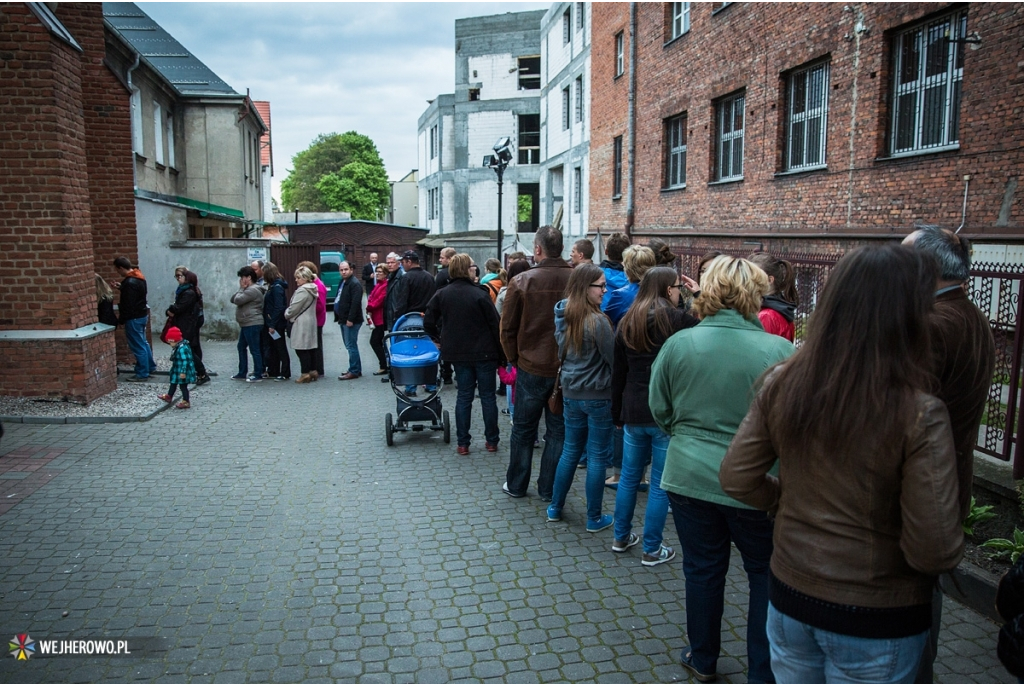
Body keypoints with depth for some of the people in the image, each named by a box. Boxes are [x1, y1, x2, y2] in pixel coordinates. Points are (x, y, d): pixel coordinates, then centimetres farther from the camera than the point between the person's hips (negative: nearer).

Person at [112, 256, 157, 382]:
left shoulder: (130, 282, -24)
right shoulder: (138, 277, 6)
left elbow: (128, 305, -23)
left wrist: (121, 320, -13)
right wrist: (121, 287, 15)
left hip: (134, 318, -10)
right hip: (142, 314, 10)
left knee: (138, 346, -2)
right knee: (143, 342, 21)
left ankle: (142, 374, 5)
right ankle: (150, 366, 31)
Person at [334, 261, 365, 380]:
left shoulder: (355, 283, -15)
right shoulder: (343, 282, 17)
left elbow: (356, 303, -22)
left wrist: (350, 319, -24)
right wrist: (339, 317, 17)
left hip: (351, 321, -10)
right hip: (344, 320, 10)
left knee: (351, 346, -7)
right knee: (350, 345, 14)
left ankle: (354, 371, -2)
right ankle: (356, 369, 22)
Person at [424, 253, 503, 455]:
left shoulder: (441, 295, -2)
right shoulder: (480, 295, -14)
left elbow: (428, 323, 0)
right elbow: (495, 326, -12)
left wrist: (442, 338, 16)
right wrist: (499, 355, -2)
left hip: (458, 353, 3)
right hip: (484, 353, -3)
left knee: (464, 395, 11)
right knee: (487, 396, 8)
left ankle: (462, 443, 11)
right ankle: (491, 441, 16)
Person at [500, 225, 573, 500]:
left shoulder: (521, 282, -11)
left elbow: (507, 328, -4)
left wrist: (514, 358, 10)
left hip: (530, 368, -1)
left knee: (523, 429, 14)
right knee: (557, 431, 12)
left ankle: (516, 485, 26)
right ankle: (548, 489, 20)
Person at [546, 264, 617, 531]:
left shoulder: (562, 316, 2)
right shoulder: (597, 321, -20)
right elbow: (613, 358, -14)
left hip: (571, 393, 7)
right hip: (598, 396, -7)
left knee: (570, 450, 19)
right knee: (597, 457, 5)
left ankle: (555, 507, 28)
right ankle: (594, 518, 14)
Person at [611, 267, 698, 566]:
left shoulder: (627, 323, 5)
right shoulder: (678, 320, -13)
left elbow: (618, 373, 9)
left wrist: (617, 413, 18)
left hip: (634, 413, 5)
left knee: (629, 477, 18)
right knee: (660, 484, 6)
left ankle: (621, 537, 31)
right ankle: (652, 549, 15)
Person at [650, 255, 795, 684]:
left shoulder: (678, 344, -9)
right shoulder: (780, 352, -16)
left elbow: (660, 411, 2)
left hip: (689, 477, 2)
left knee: (703, 570, 18)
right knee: (765, 576, 18)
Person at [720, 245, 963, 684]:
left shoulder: (782, 385, -12)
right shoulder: (919, 416, -23)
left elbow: (737, 479, -4)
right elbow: (936, 551, -21)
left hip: (789, 598, 3)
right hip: (876, 622, -3)